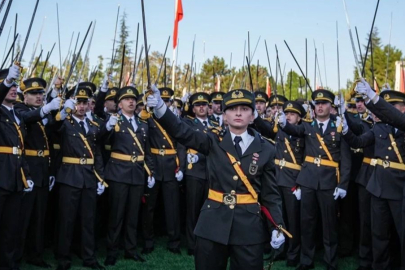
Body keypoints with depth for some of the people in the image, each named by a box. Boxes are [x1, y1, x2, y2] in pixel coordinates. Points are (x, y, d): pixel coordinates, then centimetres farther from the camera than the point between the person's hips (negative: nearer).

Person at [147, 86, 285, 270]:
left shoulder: (265, 150, 2)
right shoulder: (214, 142, 1)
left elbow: (270, 193, 3)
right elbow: (182, 132, -13)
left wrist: (277, 227, -7)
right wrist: (160, 107, -29)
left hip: (249, 227, 0)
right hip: (212, 224, 0)